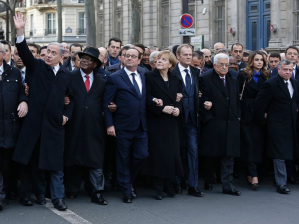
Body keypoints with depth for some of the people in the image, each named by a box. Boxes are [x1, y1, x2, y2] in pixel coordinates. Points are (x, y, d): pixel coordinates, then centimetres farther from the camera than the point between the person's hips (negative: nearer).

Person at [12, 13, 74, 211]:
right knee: (31, 159, 6)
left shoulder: (67, 75, 7)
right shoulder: (37, 66, 5)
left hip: (55, 123, 0)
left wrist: (66, 115, 3)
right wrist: (20, 31, -22)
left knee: (55, 163, 2)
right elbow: (25, 52, -9)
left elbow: (72, 98, 15)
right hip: (35, 121, 0)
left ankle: (58, 197, 7)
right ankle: (30, 193, 18)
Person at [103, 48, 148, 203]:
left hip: (141, 126, 4)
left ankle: (130, 181, 28)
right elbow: (107, 103, -6)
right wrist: (109, 124, -12)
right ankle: (126, 191, 17)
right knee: (124, 159, 4)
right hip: (122, 126, -4)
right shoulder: (115, 78, -4)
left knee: (142, 155, 2)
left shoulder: (144, 77, 11)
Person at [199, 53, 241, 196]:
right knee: (210, 156, 3)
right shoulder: (205, 80, 0)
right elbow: (203, 100, -6)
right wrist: (207, 111, -15)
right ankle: (208, 182, 18)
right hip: (213, 124, -4)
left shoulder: (233, 81, 18)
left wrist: (237, 117, 11)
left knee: (229, 156, 1)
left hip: (230, 124, 4)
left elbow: (237, 101, 20)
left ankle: (227, 186, 2)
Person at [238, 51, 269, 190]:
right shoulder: (244, 76, -1)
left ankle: (250, 174, 15)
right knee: (249, 143, -6)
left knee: (258, 143, 5)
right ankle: (254, 176, -9)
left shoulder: (266, 77, 9)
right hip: (247, 114, -4)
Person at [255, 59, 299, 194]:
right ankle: (281, 184, -3)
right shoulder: (271, 84, -12)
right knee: (279, 154, -6)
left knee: (288, 152, 9)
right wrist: (262, 119, -4)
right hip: (277, 124, -7)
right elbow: (259, 103, -10)